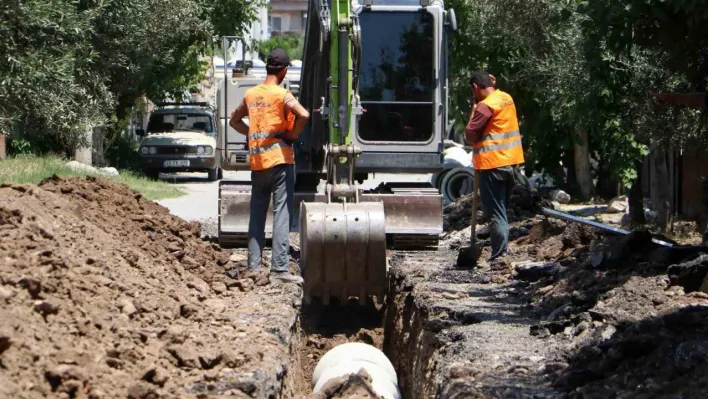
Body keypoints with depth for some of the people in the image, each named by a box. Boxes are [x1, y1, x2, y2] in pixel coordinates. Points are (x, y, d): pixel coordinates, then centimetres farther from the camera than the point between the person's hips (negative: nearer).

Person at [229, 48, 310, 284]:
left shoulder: (251, 94, 9)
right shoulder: (282, 95, -9)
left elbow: (235, 120, 23)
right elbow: (303, 115, -24)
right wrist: (293, 135, -9)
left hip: (257, 162, 6)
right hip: (279, 160, -6)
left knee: (257, 215, 12)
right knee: (282, 214, -6)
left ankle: (254, 266, 13)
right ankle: (279, 269, -11)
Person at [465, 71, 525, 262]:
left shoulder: (485, 106, -15)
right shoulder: (506, 98, 10)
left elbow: (470, 135, -14)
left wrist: (474, 109, -3)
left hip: (493, 164, -8)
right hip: (511, 162, 8)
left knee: (495, 213, -5)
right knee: (502, 210, 18)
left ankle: (499, 255, -7)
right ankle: (502, 251, 22)